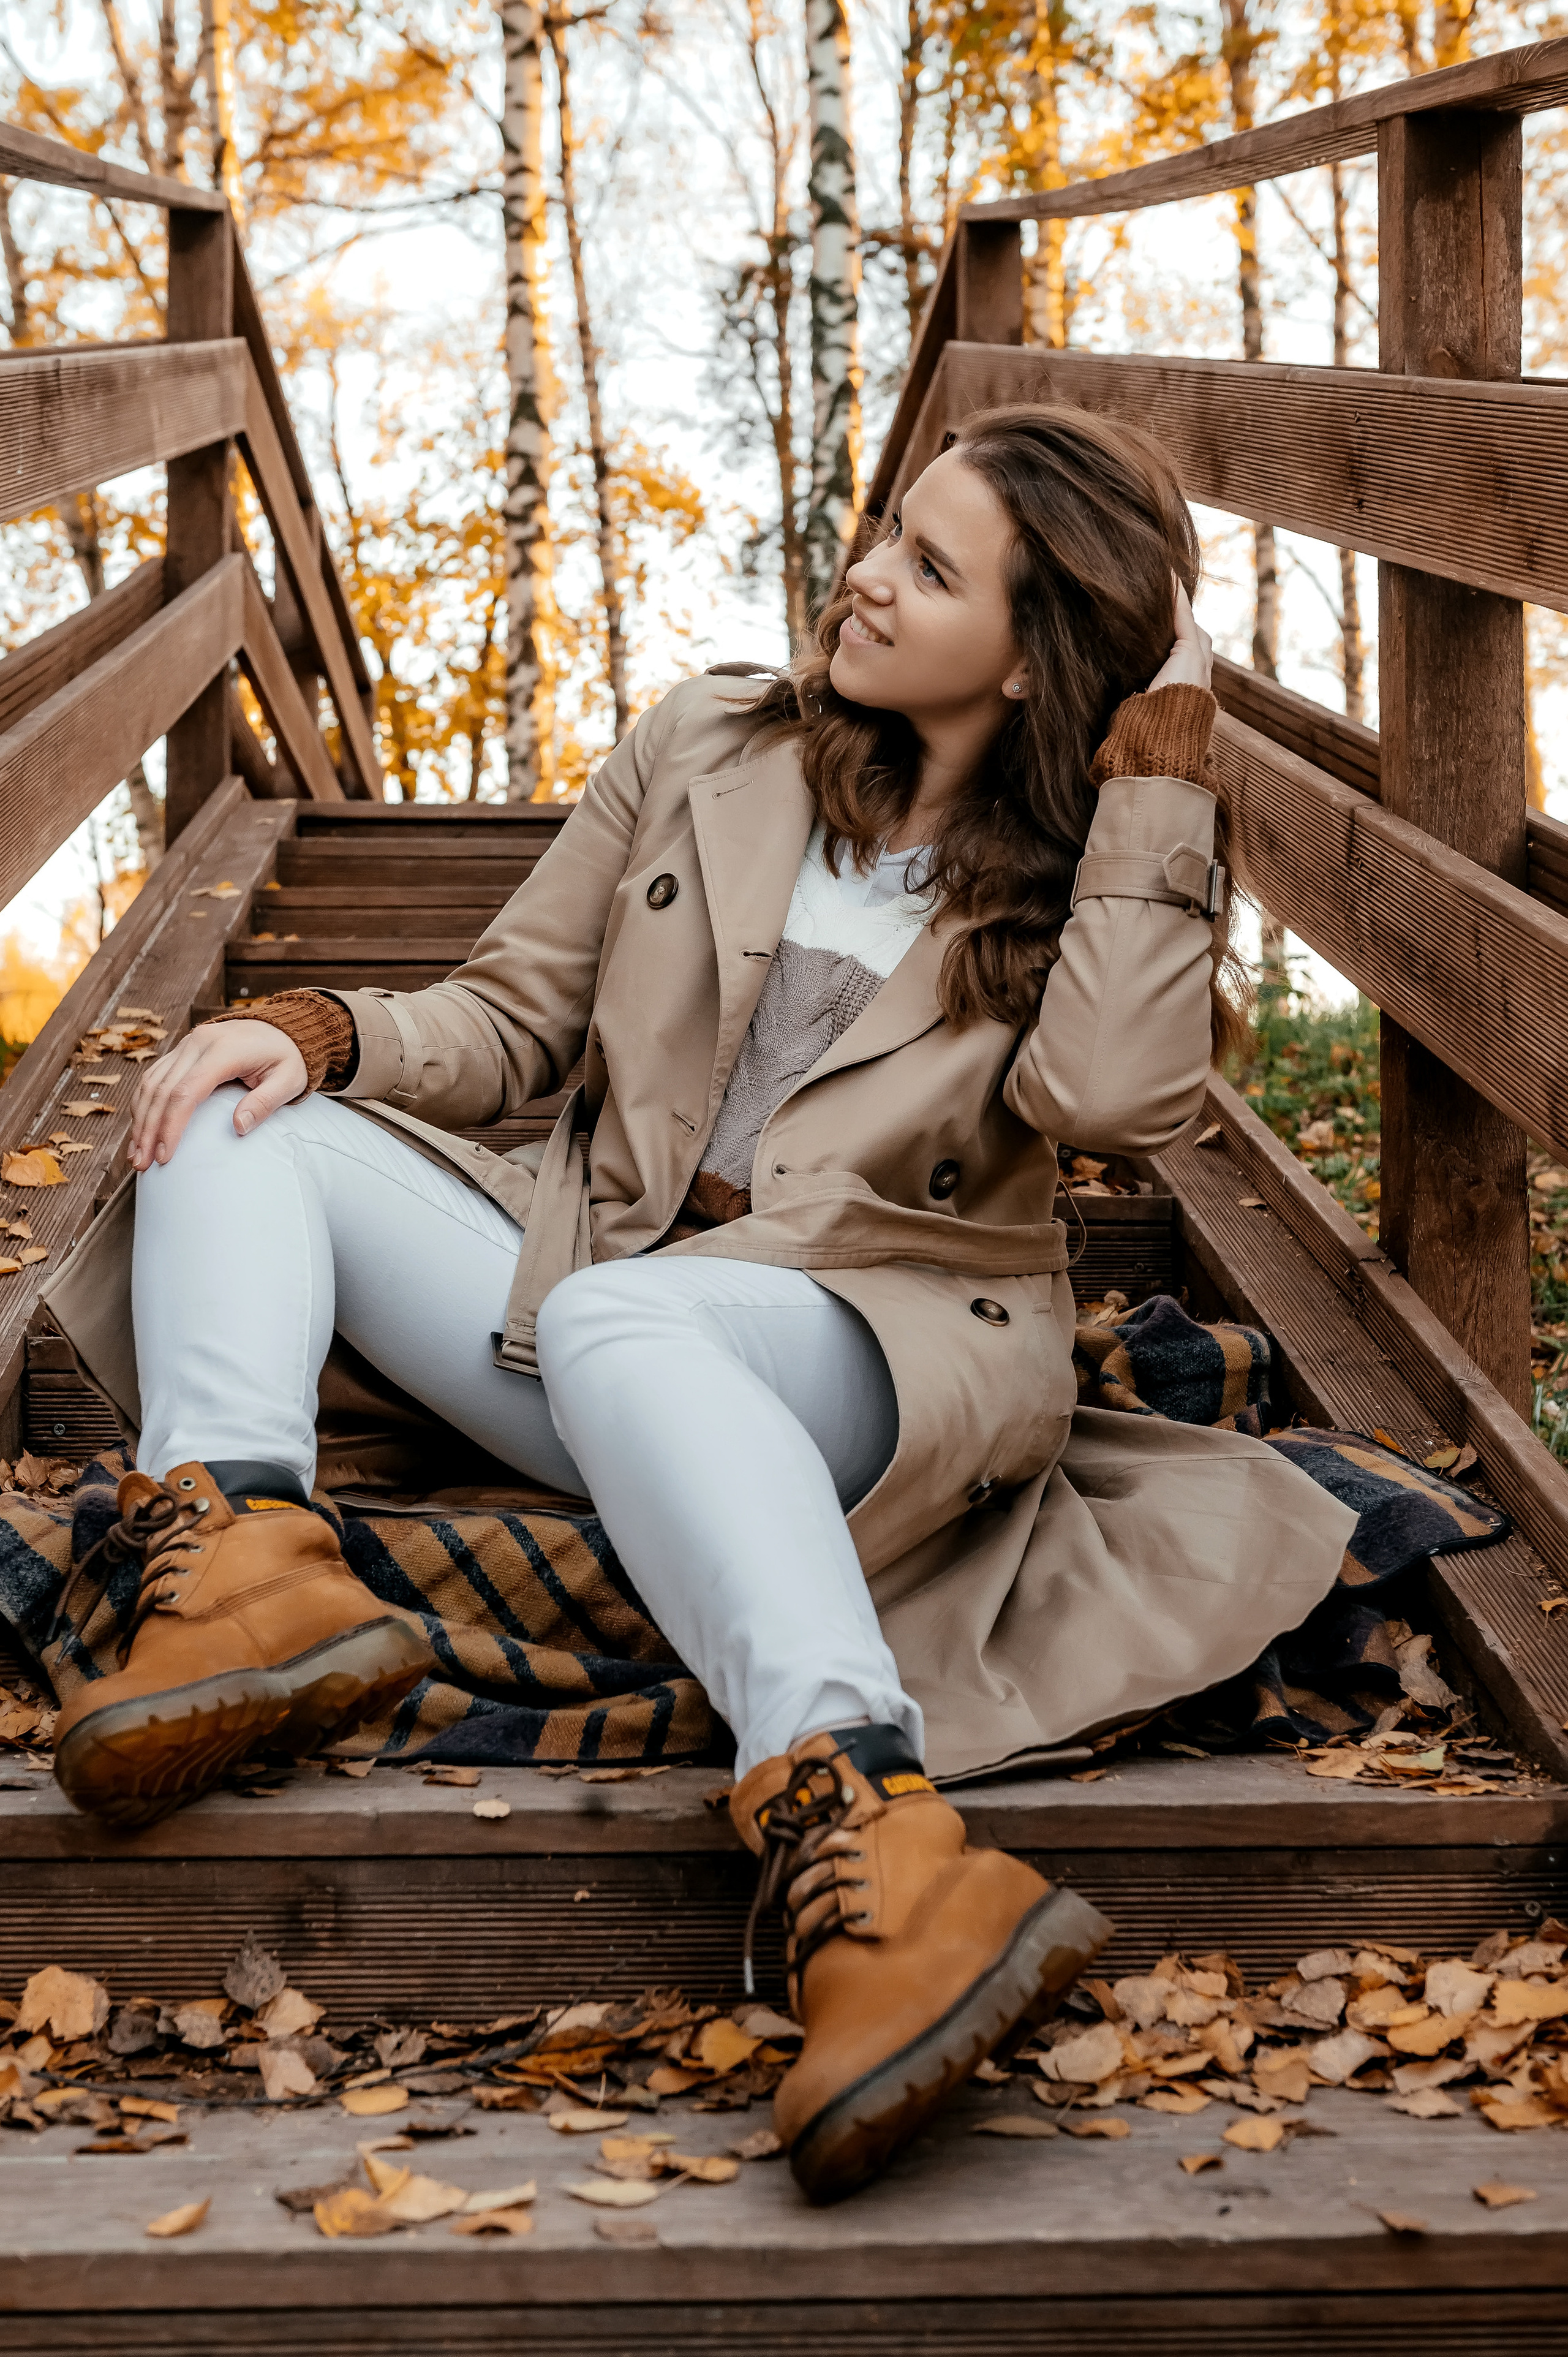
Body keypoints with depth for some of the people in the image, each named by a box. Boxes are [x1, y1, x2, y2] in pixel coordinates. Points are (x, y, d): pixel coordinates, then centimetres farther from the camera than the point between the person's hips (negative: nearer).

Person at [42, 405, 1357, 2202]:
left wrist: (1155, 780, -9)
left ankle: (873, 1865, -59)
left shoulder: (1083, 878, 7)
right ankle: (247, 1565, -36)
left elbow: (1115, 1095, -15)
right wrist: (322, 1032, -3)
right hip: (582, 1294, 5)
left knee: (619, 1324, -39)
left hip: (878, 1336, -5)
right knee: (238, 1116, -9)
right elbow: (511, 1019, 17)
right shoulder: (709, 752, 14)